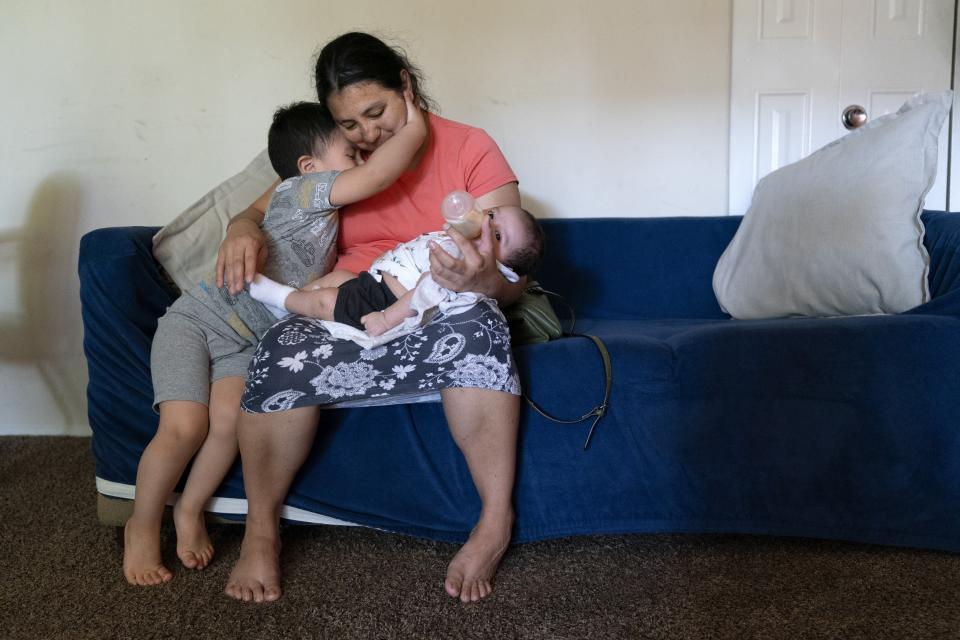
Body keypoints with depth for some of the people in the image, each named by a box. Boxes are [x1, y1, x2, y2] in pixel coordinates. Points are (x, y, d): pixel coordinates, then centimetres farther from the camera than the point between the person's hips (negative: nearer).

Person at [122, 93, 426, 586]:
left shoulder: (328, 215, 7)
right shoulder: (300, 190, -17)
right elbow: (377, 175, -32)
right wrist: (415, 127, -23)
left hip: (249, 341, 6)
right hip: (198, 318, -6)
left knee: (230, 418, -22)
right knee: (185, 426, -21)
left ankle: (190, 511, 1)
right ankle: (143, 525, 3)